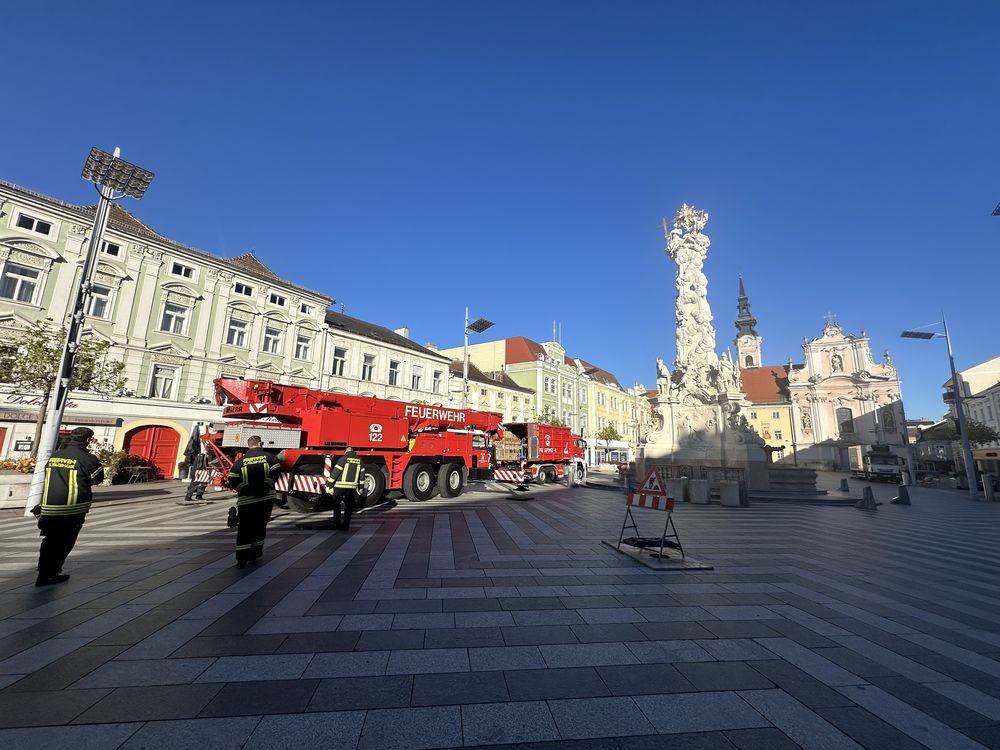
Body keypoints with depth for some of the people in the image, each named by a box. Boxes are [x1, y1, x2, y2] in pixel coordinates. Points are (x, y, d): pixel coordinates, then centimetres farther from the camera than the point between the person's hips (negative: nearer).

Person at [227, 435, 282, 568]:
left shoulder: (240, 461, 1)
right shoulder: (269, 457, -2)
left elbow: (232, 481, -4)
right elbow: (276, 473, -9)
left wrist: (242, 489, 12)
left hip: (246, 500, 0)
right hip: (266, 498, 0)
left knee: (244, 529, 8)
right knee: (260, 527, 16)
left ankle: (242, 559, 4)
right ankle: (254, 555, 25)